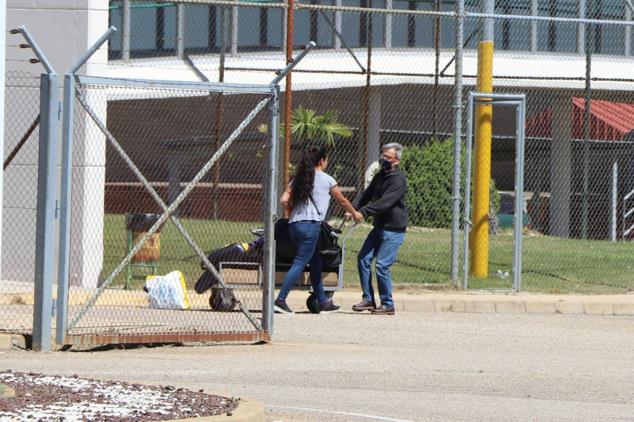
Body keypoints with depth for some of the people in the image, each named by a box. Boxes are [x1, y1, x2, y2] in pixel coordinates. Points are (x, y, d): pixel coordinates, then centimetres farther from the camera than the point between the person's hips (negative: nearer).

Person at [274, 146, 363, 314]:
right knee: (299, 263, -9)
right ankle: (280, 300, -18)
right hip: (310, 225, -7)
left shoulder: (298, 178, 15)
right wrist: (355, 213, 32)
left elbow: (284, 200, 6)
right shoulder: (326, 180, 3)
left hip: (294, 224, 7)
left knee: (316, 262, 16)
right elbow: (342, 201, 15)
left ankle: (324, 302, 21)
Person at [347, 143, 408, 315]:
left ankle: (388, 305, -2)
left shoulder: (398, 180, -16)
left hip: (393, 229, -9)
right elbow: (367, 194, 13)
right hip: (379, 227, 9)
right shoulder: (380, 175, 12)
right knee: (363, 258, 3)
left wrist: (362, 212, -28)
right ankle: (368, 299, 10)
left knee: (382, 265, -12)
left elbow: (384, 203, -25)